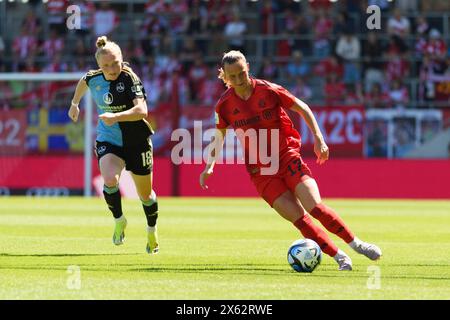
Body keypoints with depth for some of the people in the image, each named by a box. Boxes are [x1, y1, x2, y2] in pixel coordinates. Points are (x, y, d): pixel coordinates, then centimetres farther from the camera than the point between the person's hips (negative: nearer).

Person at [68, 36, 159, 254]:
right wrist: (75, 104, 34)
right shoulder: (94, 78, -6)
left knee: (145, 194, 12)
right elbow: (83, 82, 21)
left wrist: (115, 117, -45)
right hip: (108, 141, 2)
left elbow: (142, 110, -33)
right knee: (110, 180, -28)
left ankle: (152, 231, 40)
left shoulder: (130, 79, -21)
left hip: (137, 142, -2)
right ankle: (119, 220, -2)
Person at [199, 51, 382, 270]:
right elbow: (219, 137, 14)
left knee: (315, 207, -17)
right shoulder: (225, 105, -2)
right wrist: (209, 167, 4)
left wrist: (318, 139, -7)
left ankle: (356, 244, -2)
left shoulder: (268, 90, -8)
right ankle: (339, 257, -5)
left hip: (287, 157, -1)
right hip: (260, 170, 1)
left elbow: (303, 109, 1)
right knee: (298, 218, -12)